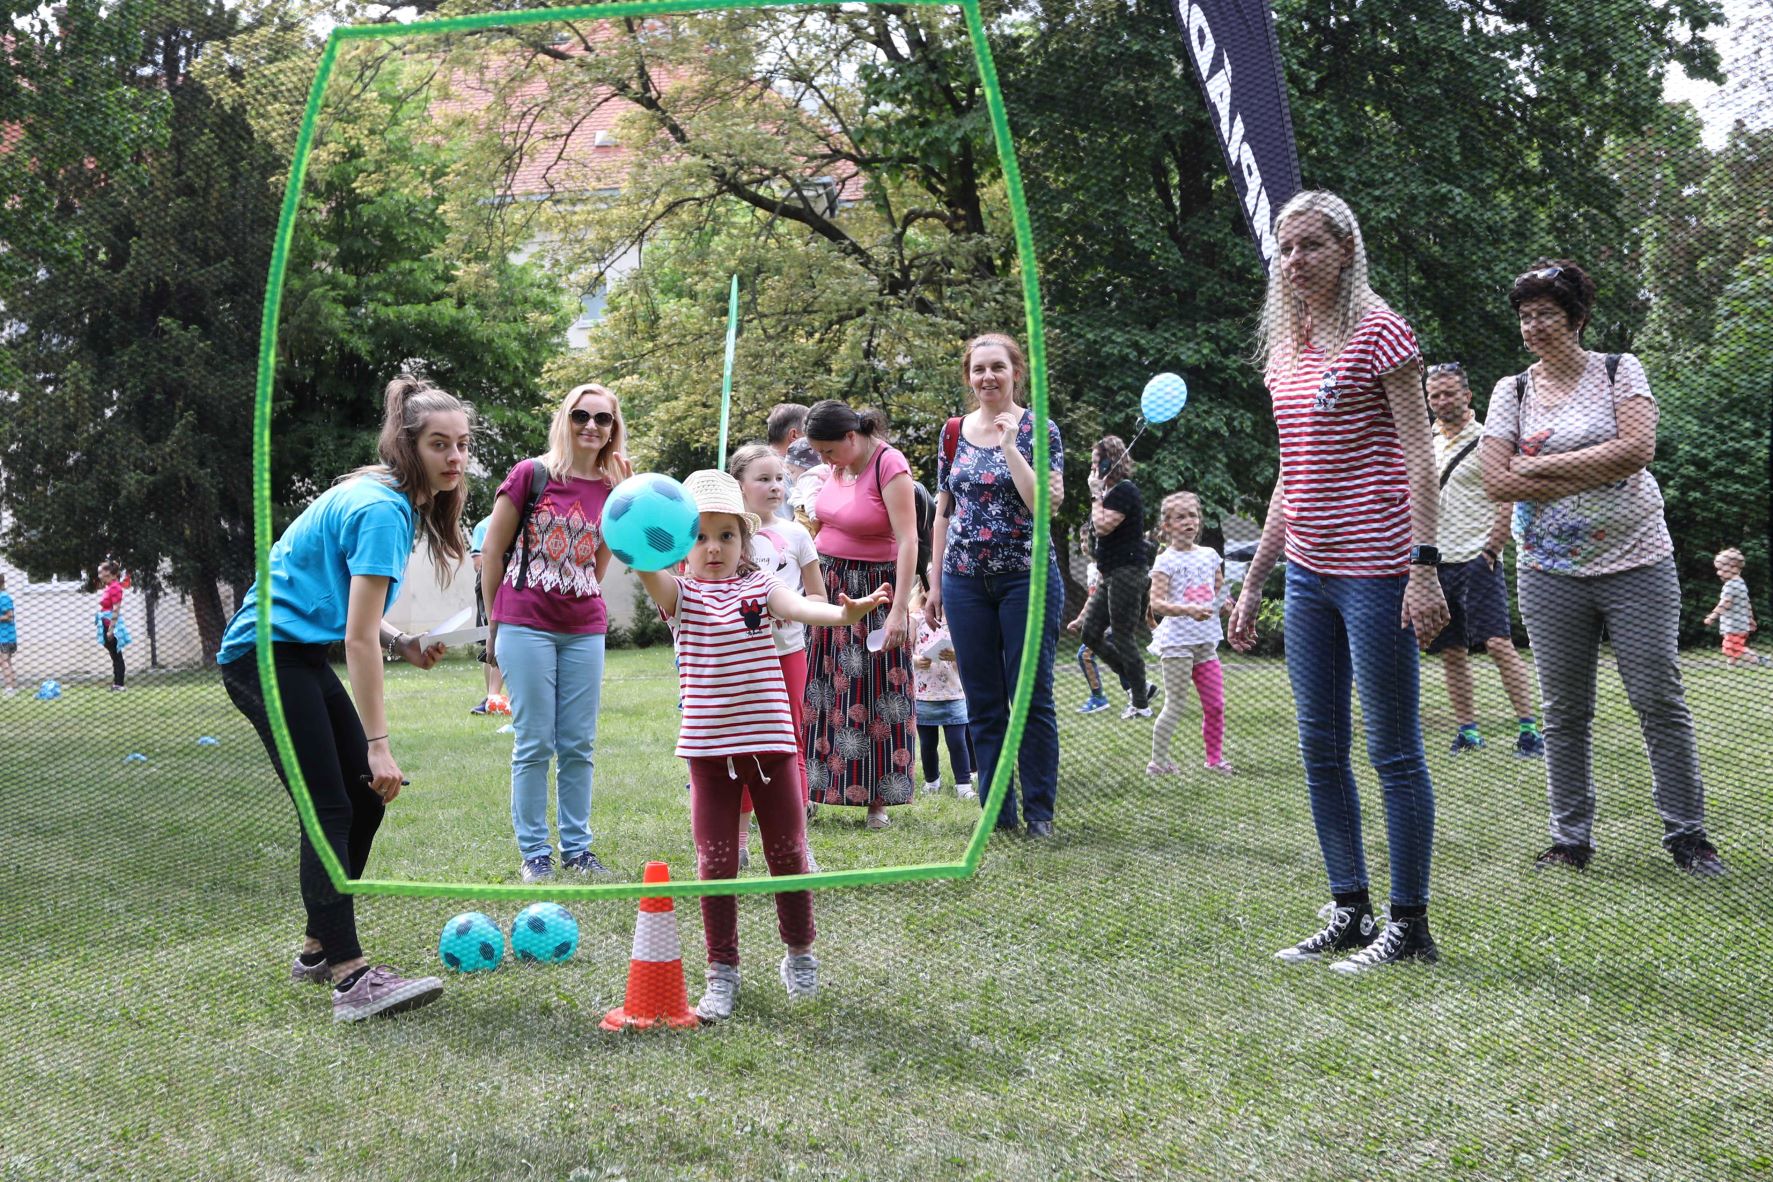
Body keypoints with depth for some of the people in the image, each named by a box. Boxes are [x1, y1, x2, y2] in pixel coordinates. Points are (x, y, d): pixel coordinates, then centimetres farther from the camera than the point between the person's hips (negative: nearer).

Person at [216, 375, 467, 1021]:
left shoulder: (393, 500, 11)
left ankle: (319, 948, 19)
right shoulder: (384, 511, -20)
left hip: (299, 651, 10)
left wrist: (402, 643, 0)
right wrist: (378, 743, -23)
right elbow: (359, 638, -23)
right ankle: (351, 980, -17)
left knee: (366, 798, 9)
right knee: (330, 811, -14)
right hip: (267, 654, -10)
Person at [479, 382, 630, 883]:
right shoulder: (530, 474, -5)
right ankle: (533, 852, 8)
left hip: (584, 631, 4)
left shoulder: (613, 490, 7)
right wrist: (495, 624, 4)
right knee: (534, 743, 0)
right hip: (527, 628, -4)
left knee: (579, 746, 8)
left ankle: (577, 848, 17)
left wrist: (589, 611, 15)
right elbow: (493, 551, 1)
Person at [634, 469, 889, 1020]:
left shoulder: (759, 586, 3)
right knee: (715, 862, 1)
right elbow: (653, 578, -23)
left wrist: (843, 612, -40)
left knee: (788, 853, 7)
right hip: (708, 747, -1)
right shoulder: (680, 593, 1)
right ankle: (722, 972, 11)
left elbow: (797, 605, -17)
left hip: (769, 740, 1)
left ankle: (799, 954, 26)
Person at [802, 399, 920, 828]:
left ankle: (877, 798, 7)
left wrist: (899, 610, -26)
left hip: (873, 591, -6)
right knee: (820, 689, 7)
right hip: (827, 584, 6)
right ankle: (810, 790, 14)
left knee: (874, 694, -1)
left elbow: (907, 540, -21)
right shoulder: (839, 465, 3)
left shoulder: (889, 464, -17)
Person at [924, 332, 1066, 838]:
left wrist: (1009, 445, -19)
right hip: (966, 582, 4)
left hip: (1027, 577, -4)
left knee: (1031, 698, -1)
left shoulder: (1038, 429, -4)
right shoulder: (955, 433, 8)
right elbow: (943, 513, 13)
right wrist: (936, 583, 11)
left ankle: (1039, 810, 8)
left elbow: (1045, 504, -16)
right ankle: (997, 810, 13)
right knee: (983, 702, 7)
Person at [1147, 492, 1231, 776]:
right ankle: (1158, 761, 4)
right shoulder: (1166, 561, -6)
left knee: (1215, 705, 6)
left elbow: (1220, 591, 25)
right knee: (1175, 706, -4)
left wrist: (1223, 603, 3)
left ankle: (1215, 758, 17)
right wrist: (1188, 610, -30)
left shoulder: (1209, 555, 11)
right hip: (1177, 640, -6)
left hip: (1206, 641, 6)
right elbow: (1156, 603, -16)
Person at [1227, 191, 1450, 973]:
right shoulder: (1284, 349, 14)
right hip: (1307, 572, 8)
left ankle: (1408, 925, 6)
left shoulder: (1378, 332, -7)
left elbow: (1417, 458, -11)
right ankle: (1350, 913, 20)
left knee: (1393, 751, -1)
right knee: (1320, 751, 11)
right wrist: (1253, 582, 19)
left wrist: (1424, 565, -19)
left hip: (1373, 569, -8)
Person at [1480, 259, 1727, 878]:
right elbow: (1496, 482, -5)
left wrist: (1539, 464, -12)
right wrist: (1596, 474, -11)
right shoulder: (1512, 392, 6)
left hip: (1637, 564, -2)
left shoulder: (1620, 371, 1)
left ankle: (1686, 833, 9)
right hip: (1549, 573, 2)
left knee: (1660, 702, -1)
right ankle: (1571, 840, 13)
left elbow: (1637, 449, -14)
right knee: (1564, 713, 4)